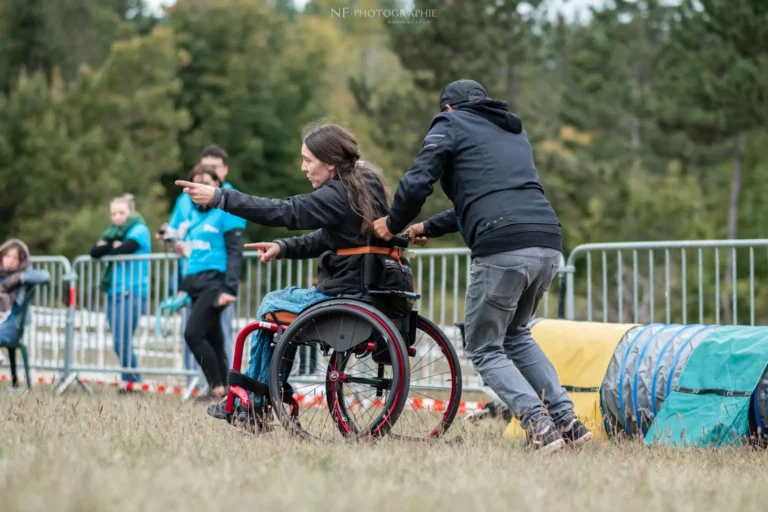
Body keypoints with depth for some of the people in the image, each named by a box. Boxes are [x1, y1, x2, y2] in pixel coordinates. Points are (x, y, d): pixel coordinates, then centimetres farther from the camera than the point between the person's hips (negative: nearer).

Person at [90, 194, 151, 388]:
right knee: (121, 343, 4)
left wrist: (106, 249, 3)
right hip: (114, 293, 8)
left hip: (131, 294, -8)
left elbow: (121, 251, -16)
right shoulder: (115, 232, 20)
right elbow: (94, 252, 6)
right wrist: (113, 245, -10)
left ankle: (133, 383, -5)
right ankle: (132, 381, 8)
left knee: (122, 343, -13)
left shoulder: (139, 230, -2)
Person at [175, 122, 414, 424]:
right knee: (281, 299, 22)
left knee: (272, 306, 8)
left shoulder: (338, 195, -18)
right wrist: (283, 247, 3)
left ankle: (247, 405, 17)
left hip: (347, 295, -9)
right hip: (374, 287, 9)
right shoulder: (364, 185, 12)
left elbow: (285, 212, -24)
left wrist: (219, 197, -24)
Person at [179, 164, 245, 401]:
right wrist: (184, 287, 19)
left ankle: (218, 386, -8)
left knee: (193, 333, -16)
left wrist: (229, 288, -20)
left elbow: (235, 254, -12)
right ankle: (221, 388, 12)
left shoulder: (227, 213, -7)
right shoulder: (195, 214, 17)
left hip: (214, 282, -8)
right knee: (212, 339, 8)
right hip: (196, 283, 8)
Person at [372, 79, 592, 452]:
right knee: (516, 336, 27)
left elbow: (417, 183, -1)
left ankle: (540, 426, -10)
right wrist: (429, 228, 41)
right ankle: (568, 422, 14)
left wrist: (393, 224, 17)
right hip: (547, 244, 7)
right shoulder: (514, 131, 32)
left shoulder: (450, 125, 11)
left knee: (484, 351, 8)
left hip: (501, 249, -7)